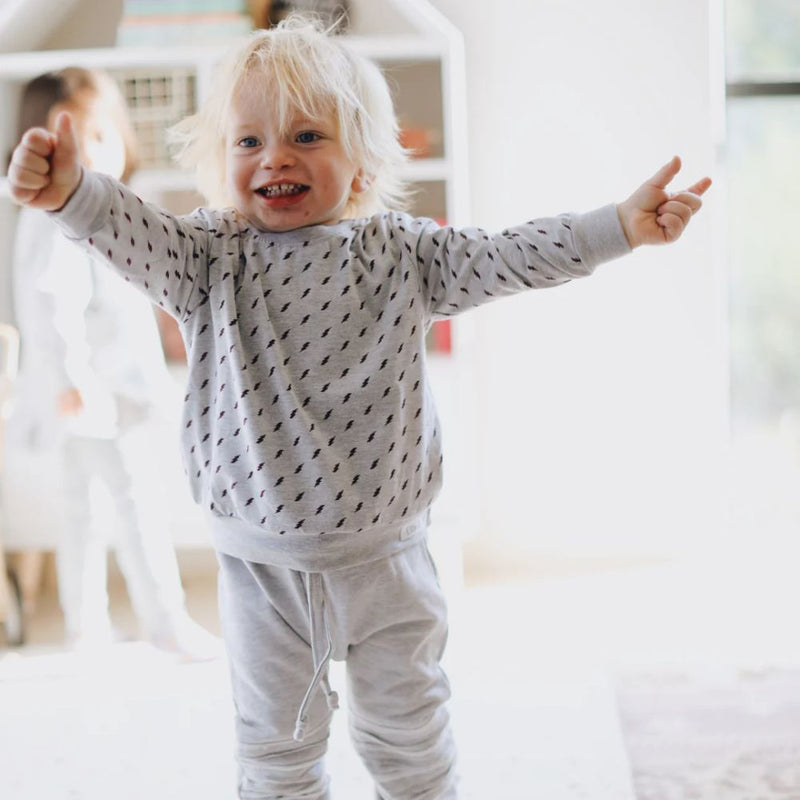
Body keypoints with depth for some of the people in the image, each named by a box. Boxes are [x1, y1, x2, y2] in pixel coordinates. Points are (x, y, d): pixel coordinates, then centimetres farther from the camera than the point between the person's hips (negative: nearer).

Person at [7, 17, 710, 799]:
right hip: (259, 558, 0)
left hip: (379, 550, 0)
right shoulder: (211, 254, -5)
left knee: (407, 733, 16)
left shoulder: (398, 250, -4)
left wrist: (622, 224, -19)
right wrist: (71, 192, -42)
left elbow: (505, 256, -10)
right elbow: (134, 234, -21)